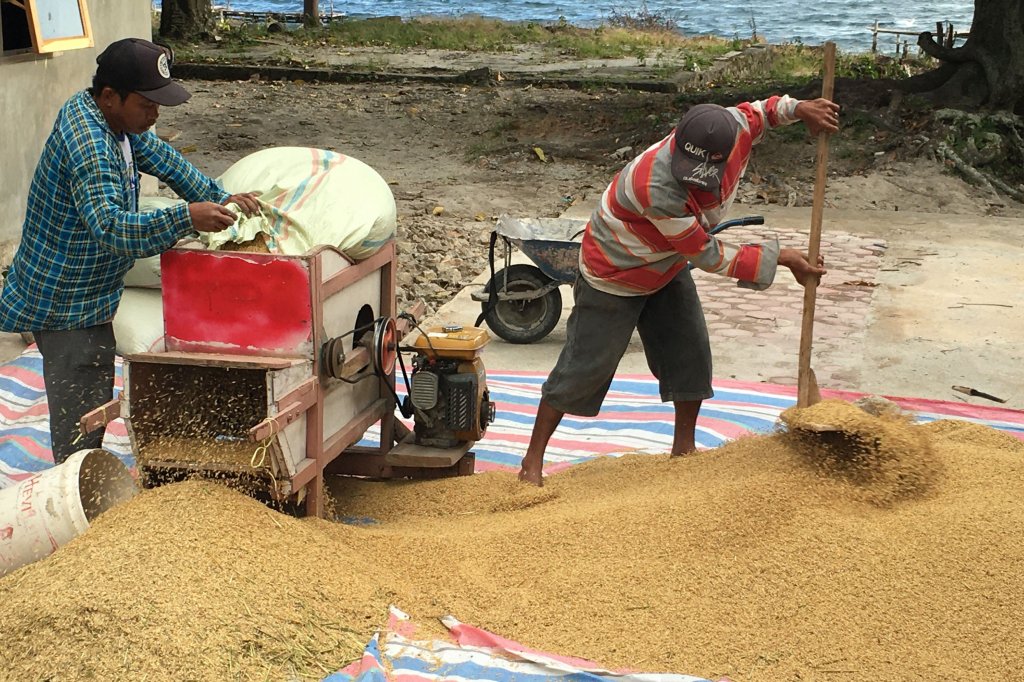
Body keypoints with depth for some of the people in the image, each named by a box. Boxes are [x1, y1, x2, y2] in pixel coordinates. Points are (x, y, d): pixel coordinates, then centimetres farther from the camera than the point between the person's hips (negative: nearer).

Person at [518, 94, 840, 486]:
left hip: (667, 269, 7)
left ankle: (684, 448, 25)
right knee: (584, 366, -2)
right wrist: (781, 259, -24)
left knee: (690, 354, 6)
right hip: (612, 276, -7)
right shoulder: (657, 188, -43)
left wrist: (797, 108, -14)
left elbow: (754, 111, 5)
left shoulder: (734, 128, -23)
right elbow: (707, 256, -31)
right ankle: (532, 460, 10)